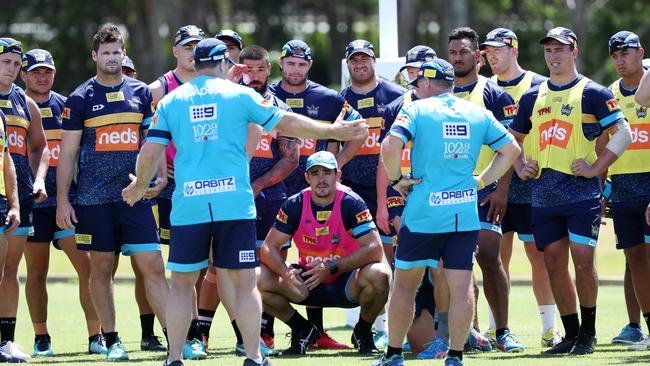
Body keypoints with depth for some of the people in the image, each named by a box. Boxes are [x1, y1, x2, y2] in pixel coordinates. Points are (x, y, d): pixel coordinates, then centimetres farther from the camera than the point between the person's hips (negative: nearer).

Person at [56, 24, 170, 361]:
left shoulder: (141, 93, 9)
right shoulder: (80, 99, 2)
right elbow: (67, 153, 2)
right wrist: (62, 200, -3)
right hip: (94, 198, -1)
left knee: (153, 266, -6)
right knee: (101, 268, 4)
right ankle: (111, 340, 12)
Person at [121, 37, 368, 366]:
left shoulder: (170, 101, 8)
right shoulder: (239, 94, 4)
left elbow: (149, 154, 5)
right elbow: (287, 124, 8)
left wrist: (139, 186, 25)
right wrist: (334, 131, 20)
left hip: (188, 204, 1)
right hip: (234, 201, -1)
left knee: (181, 283, 9)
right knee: (244, 282, 4)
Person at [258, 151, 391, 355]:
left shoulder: (350, 203, -15)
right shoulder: (295, 205, -7)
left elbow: (375, 249, -23)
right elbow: (269, 247, -9)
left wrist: (332, 268, -31)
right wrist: (285, 273, -31)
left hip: (346, 284, -3)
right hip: (307, 281, 3)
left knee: (379, 275, -35)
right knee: (258, 280, -21)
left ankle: (363, 332, -4)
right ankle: (302, 330, 4)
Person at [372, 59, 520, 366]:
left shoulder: (417, 110, -5)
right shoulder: (478, 113, 8)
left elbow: (390, 147, -19)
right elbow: (511, 149, 11)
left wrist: (396, 179, -4)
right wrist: (482, 181, 14)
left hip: (423, 213, -3)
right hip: (465, 214, 3)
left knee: (405, 283, 9)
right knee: (461, 285, 1)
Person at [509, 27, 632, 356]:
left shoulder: (592, 93, -1)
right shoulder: (532, 97, 14)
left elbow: (622, 133, -6)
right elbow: (514, 138, 25)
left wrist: (595, 168, -12)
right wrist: (520, 167, 8)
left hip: (581, 192, -5)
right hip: (544, 195, 5)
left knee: (583, 260, -10)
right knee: (554, 263, 6)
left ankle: (588, 332, 4)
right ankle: (571, 334, 14)